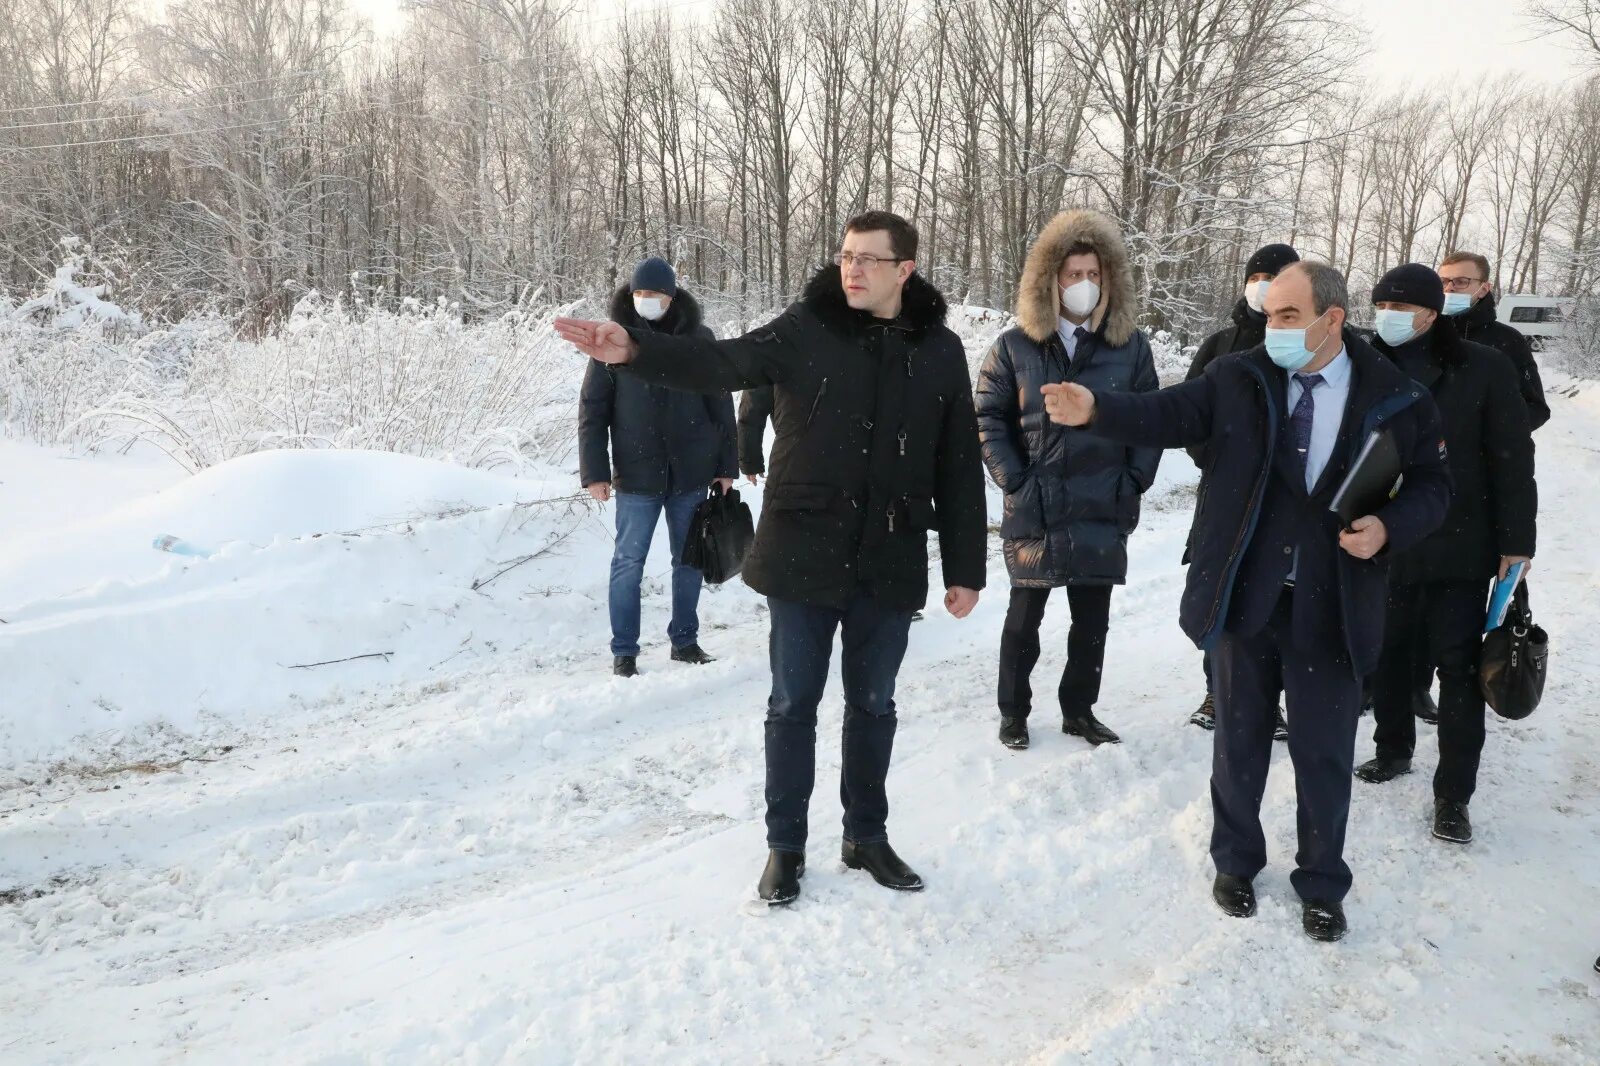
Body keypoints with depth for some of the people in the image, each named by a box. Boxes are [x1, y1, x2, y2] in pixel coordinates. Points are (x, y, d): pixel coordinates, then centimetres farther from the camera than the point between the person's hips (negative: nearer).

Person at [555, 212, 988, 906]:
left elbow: (959, 469, 5)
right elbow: (722, 364, -19)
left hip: (890, 564, 2)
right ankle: (784, 844, 24)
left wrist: (965, 568, 5)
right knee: (794, 702, 8)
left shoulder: (939, 351, 3)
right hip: (803, 556, -2)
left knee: (873, 704, 14)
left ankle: (866, 835, 33)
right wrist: (633, 351, -37)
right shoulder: (805, 330, -4)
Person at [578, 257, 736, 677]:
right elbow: (592, 410, -1)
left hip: (691, 473, 2)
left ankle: (684, 639, 27)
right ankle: (624, 650, 15)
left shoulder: (698, 337, 2)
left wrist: (726, 465, 4)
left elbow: (721, 405, 5)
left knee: (689, 560, 12)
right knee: (628, 563, 3)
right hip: (636, 475, -2)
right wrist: (595, 472, -6)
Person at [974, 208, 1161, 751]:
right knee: (1024, 617, 11)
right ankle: (1013, 711, 26)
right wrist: (1013, 481, -7)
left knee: (1092, 620, 12)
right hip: (1034, 510, -2)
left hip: (1103, 511, 2)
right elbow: (989, 416, 0)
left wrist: (1135, 481, -2)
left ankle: (1079, 709, 29)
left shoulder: (1131, 344, 3)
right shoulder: (1016, 345, -2)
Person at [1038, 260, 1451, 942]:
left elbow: (1432, 487, 4)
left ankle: (1322, 884, 32)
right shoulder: (1238, 379, -2)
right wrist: (1095, 411, -27)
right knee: (1239, 740, 16)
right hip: (1244, 598, 1)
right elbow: (1169, 415, -11)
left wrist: (1389, 528, -15)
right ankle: (1236, 861, 37)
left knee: (1324, 753, 11)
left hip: (1331, 608, -1)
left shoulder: (1397, 398, -3)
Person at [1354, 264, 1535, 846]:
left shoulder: (1483, 369, -6)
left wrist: (1516, 543, -7)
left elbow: (1513, 461, -4)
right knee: (1384, 654, 15)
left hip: (1459, 548, -3)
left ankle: (1453, 795, 11)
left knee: (1458, 668, 2)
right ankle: (1394, 750, 37)